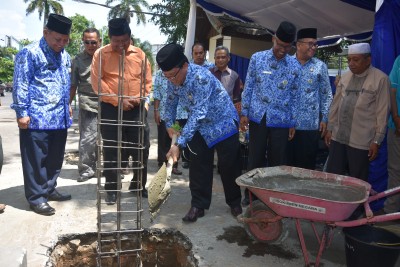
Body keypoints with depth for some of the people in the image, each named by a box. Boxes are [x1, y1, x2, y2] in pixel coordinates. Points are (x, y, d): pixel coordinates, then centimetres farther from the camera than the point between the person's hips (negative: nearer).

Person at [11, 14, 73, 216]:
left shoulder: (64, 56, 15)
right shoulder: (29, 53, -7)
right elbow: (20, 85, -9)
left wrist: (67, 105, 21)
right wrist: (22, 112, -13)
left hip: (60, 117, 7)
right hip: (37, 118, -7)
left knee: (55, 158, 14)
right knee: (36, 159, 1)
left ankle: (49, 189, 29)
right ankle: (36, 197, 12)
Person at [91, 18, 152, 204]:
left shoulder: (140, 54, 8)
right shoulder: (101, 54, 0)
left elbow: (147, 80, 11)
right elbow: (97, 81, -7)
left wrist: (141, 97, -6)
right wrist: (117, 100, -14)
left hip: (137, 109, 3)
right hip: (110, 108, -2)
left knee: (141, 148, 6)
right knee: (111, 150, 4)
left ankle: (139, 185, 24)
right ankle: (111, 188, 20)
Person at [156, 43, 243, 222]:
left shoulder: (201, 77, -35)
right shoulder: (173, 80, -12)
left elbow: (198, 113, -39)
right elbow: (171, 102, 8)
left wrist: (179, 144, -39)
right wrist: (169, 124, 5)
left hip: (223, 123, -5)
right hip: (200, 127, 6)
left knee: (228, 166, 5)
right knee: (199, 166, 2)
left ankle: (234, 202, 26)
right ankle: (198, 205, 14)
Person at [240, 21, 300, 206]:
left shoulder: (294, 66, 3)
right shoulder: (257, 58, 0)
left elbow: (294, 95, 6)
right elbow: (248, 87, 3)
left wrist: (293, 122, 5)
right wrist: (244, 113, -1)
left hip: (281, 120, 1)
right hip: (258, 117, 0)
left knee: (277, 160, 8)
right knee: (255, 158, 7)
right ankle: (251, 193, 23)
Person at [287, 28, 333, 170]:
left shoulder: (320, 66, 5)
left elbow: (326, 95, 8)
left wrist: (324, 119, 2)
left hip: (310, 125, 0)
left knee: (307, 165, 7)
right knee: (286, 162, 8)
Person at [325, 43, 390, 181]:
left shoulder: (381, 79, -7)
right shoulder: (345, 77, 9)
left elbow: (382, 112, -8)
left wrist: (377, 140, -9)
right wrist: (330, 128, 11)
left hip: (361, 141, -5)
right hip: (338, 137, 5)